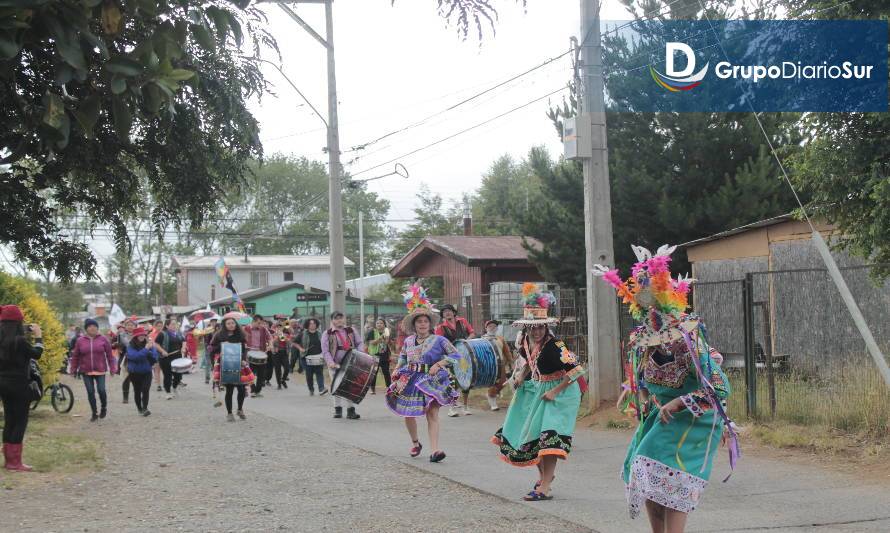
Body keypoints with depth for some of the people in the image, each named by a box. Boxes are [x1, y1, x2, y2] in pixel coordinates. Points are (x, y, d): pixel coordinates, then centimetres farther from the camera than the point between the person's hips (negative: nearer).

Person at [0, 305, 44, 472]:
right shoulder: (19, 340, -19)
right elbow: (36, 354, -9)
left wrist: (30, 337, 9)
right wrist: (38, 336, 3)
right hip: (19, 385, -8)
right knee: (20, 422, 0)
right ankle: (15, 462, 1)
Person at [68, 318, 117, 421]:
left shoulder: (103, 339, -1)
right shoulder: (80, 341, 2)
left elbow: (109, 355, 1)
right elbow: (75, 356, 7)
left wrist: (112, 368, -1)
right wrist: (73, 369, 6)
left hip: (100, 370, -1)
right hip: (86, 371, 2)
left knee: (101, 390, -8)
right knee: (90, 392, 4)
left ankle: (104, 408, 21)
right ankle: (95, 413, 17)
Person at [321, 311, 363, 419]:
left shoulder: (351, 330, 11)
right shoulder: (327, 333, 3)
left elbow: (359, 343, 13)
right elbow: (325, 350, -3)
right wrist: (330, 362, -17)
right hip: (335, 365, -1)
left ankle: (350, 410, -2)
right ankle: (337, 409, 18)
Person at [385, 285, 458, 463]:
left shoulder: (439, 340, -5)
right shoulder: (408, 341, 7)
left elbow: (455, 355, -5)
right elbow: (402, 356, 25)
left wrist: (439, 364, -14)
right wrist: (397, 370, 10)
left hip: (432, 380, -4)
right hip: (410, 381, 4)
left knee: (432, 414, -15)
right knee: (408, 414, 10)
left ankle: (435, 450, -20)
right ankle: (415, 443, 35)